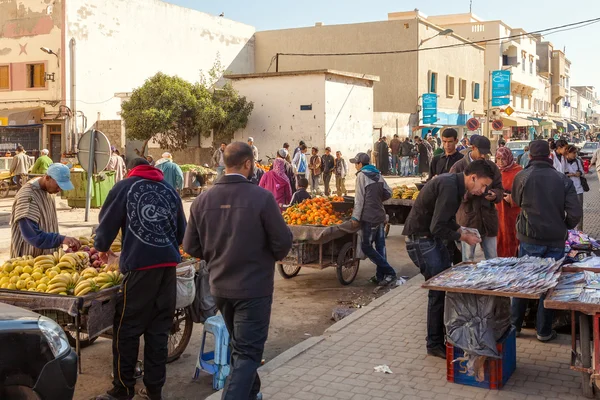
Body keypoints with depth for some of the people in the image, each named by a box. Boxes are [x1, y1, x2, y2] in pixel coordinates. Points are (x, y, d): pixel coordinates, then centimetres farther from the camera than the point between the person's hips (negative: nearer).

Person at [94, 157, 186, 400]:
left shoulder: (125, 186, 6)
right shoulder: (170, 189, 16)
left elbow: (107, 222, 6)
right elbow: (181, 231, 21)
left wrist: (102, 247, 25)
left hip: (140, 264, -4)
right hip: (169, 264, 4)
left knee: (126, 329, 6)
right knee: (158, 329, 10)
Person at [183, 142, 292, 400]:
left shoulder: (203, 200, -4)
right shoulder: (261, 197, -18)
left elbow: (191, 247, 1)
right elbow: (283, 242, -15)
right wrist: (274, 256, 7)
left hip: (219, 287, 6)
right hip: (254, 287, -6)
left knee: (239, 345, 25)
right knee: (248, 352, 3)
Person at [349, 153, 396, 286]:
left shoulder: (362, 175, -9)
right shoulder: (378, 175, 12)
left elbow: (359, 199, -13)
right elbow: (388, 193, 10)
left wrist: (356, 217, -13)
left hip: (369, 218, -8)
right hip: (380, 216, 8)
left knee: (366, 247, -2)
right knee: (380, 246, 9)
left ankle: (389, 272, -6)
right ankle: (380, 275, 14)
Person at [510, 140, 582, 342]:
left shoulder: (522, 177, -8)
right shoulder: (562, 179, -6)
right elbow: (575, 213, -7)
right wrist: (564, 227, 10)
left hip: (530, 238, -1)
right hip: (556, 240, 1)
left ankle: (515, 324, 25)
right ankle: (544, 330, 18)